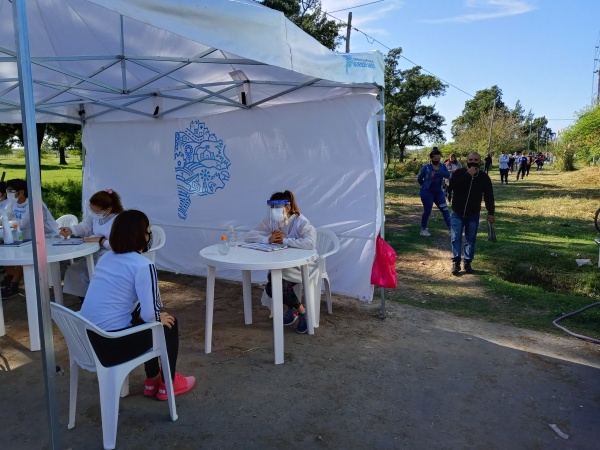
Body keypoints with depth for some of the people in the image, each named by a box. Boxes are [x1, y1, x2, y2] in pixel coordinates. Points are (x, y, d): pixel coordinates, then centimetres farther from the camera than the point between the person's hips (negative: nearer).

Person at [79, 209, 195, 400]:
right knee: (169, 324, 13)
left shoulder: (106, 257, 10)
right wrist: (160, 318, 3)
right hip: (111, 344, -8)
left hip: (86, 338, 8)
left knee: (142, 320, 29)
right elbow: (149, 314, -19)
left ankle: (152, 380, 39)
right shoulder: (143, 265, -15)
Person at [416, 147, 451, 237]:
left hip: (438, 192, 4)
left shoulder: (442, 166, 1)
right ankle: (423, 229, 18)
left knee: (445, 209, -1)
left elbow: (448, 175, -17)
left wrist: (438, 170, -27)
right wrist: (426, 185, 4)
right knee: (427, 211, 3)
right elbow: (419, 179, -1)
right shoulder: (426, 167, -9)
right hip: (427, 192, -4)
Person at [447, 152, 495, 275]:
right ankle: (456, 262, 9)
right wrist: (467, 175, -29)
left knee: (470, 240, 7)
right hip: (457, 213, -1)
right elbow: (452, 186, -27)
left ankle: (468, 262, 19)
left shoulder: (484, 177, -4)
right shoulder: (459, 173, -9)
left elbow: (489, 195, 1)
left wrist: (490, 213, -1)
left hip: (473, 215, 1)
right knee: (456, 238, -2)